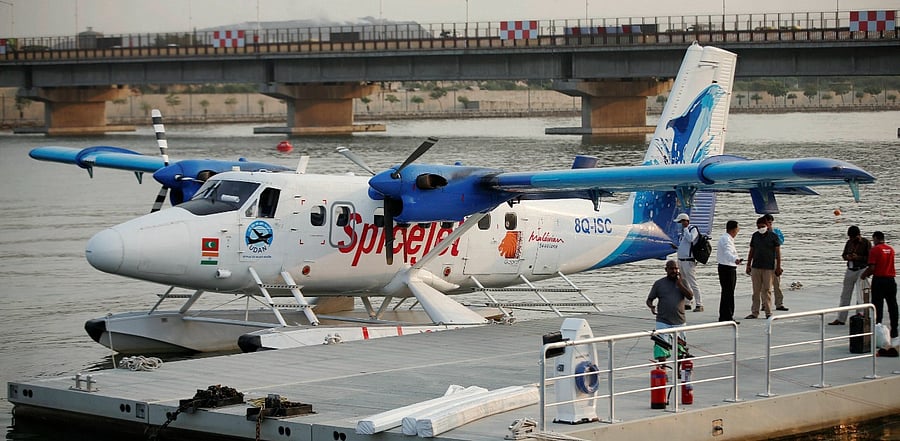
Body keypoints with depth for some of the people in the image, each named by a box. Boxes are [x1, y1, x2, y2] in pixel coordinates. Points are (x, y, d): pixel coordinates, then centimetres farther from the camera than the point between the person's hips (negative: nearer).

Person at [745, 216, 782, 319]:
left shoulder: (773, 236, -1)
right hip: (756, 267, 4)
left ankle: (768, 312, 3)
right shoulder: (755, 236, 11)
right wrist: (748, 265, 12)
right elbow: (751, 251, 16)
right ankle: (754, 312, 8)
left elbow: (778, 252, 0)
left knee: (767, 290, -3)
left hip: (769, 268, -4)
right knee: (756, 291, 5)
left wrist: (778, 267, -4)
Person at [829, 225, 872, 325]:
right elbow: (843, 255, 16)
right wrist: (847, 257, -7)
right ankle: (840, 319, 12)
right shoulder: (849, 242, 8)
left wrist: (858, 257, -22)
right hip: (850, 270, 6)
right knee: (845, 294, 7)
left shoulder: (866, 243, -8)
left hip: (861, 270, -6)